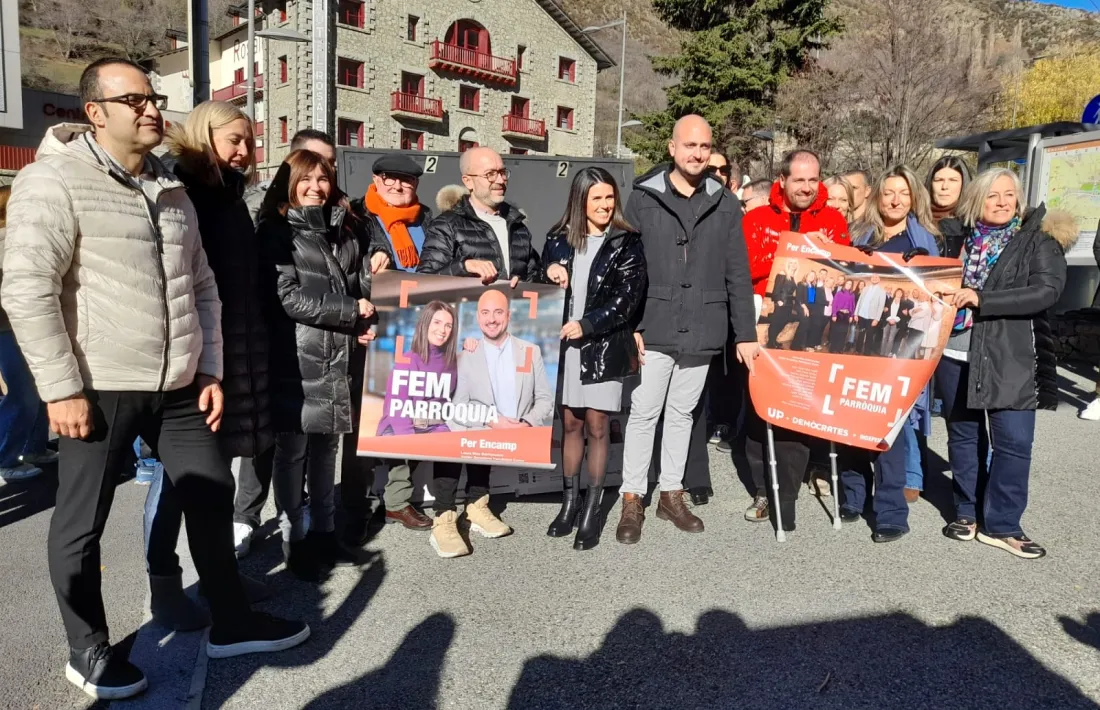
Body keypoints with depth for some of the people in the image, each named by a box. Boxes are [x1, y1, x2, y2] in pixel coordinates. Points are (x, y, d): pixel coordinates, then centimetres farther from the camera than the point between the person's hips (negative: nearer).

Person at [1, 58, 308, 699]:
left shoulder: (171, 190, 13)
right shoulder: (55, 180, -8)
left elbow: (203, 285, 15)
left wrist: (211, 371, 9)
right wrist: (61, 389, -17)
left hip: (178, 387, 7)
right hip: (99, 388, -6)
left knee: (212, 496, 11)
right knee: (82, 523, 7)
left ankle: (232, 623, 28)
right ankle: (90, 652, 26)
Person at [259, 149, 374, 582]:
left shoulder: (343, 232, 16)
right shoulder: (277, 232, -1)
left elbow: (362, 287, 17)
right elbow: (287, 296, -11)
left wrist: (362, 326, -4)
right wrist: (351, 312, -11)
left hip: (338, 359, 5)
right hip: (297, 361, -5)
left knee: (326, 449, 13)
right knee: (293, 452, 2)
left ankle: (324, 534, 23)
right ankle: (294, 542, 13)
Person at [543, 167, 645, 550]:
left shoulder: (626, 243, -1)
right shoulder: (558, 239, 7)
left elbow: (628, 298, -8)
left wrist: (585, 325, -15)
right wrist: (549, 274, -10)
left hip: (604, 346, -3)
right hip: (565, 344, 3)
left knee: (597, 427, 2)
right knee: (570, 423, 9)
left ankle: (591, 511, 13)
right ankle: (569, 502, 22)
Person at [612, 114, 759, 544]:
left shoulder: (725, 204, 6)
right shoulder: (643, 199, -1)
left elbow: (738, 275, 7)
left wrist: (746, 333, 4)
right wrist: (629, 325, -10)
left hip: (702, 331, 3)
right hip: (653, 329, -2)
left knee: (682, 414, 14)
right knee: (643, 413, 2)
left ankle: (672, 493, 26)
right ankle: (632, 500, 13)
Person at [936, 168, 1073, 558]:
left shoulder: (1038, 239, -1)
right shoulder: (959, 235, 7)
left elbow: (1048, 290, -14)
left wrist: (981, 299, -21)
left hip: (1008, 357, -2)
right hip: (955, 353, 2)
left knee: (1014, 441, -4)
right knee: (963, 436, 10)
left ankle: (1001, 524, 10)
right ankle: (967, 512, 24)